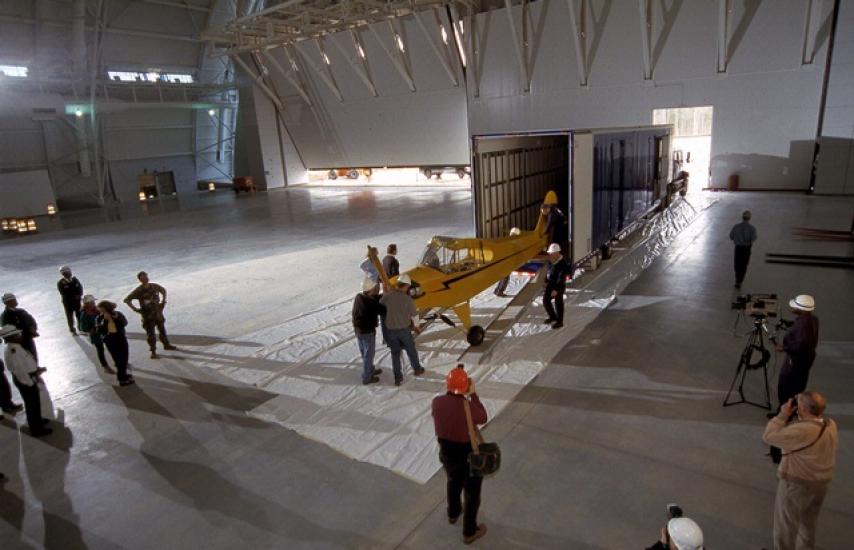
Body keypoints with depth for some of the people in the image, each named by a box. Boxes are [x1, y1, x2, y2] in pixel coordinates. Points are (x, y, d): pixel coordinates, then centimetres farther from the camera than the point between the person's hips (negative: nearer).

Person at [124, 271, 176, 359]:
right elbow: (127, 300, -11)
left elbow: (163, 290, 18)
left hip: (158, 312, 4)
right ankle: (153, 351, 12)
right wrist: (135, 309, -16)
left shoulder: (154, 286, -2)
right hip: (147, 314, -4)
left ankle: (166, 345, 36)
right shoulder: (138, 290, -13)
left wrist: (163, 301, 10)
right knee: (150, 333, 2)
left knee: (162, 330, 17)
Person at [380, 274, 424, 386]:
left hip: (390, 330, 2)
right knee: (411, 351, 21)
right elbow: (414, 315, -6)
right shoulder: (408, 299, -17)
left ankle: (398, 378, 20)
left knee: (395, 353, 16)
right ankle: (417, 369, 42)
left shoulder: (387, 296, -13)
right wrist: (416, 326, 14)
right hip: (404, 329, -2)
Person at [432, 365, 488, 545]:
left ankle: (453, 513, 57)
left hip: (445, 452, 5)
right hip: (468, 456, -5)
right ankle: (469, 532, 36)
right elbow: (483, 418, -9)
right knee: (472, 492, 19)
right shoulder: (468, 406, -31)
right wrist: (473, 394, -8)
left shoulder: (436, 402, -17)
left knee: (453, 482, 34)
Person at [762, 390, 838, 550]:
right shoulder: (831, 425, -7)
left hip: (796, 484, -8)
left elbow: (769, 436, -25)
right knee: (809, 522, 29)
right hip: (822, 482, 8)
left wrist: (783, 415, -20)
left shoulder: (802, 431, -34)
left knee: (786, 525, 13)